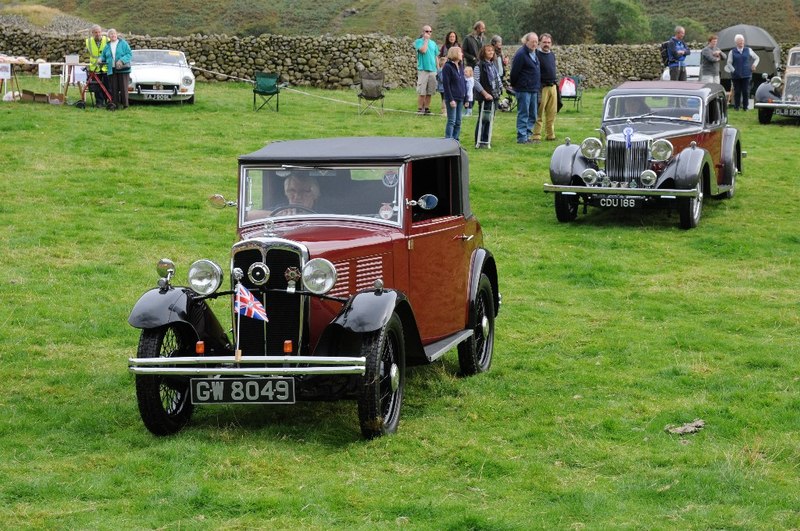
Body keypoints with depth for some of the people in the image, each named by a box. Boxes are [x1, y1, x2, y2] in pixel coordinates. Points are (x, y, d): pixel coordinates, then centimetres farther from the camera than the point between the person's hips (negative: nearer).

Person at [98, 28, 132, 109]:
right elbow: (103, 56, 26)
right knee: (114, 88, 0)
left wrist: (122, 60, -19)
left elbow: (129, 54, -6)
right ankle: (116, 104, 5)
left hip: (123, 69, -4)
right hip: (112, 70, 4)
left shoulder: (123, 43, 2)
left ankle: (124, 104, 2)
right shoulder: (107, 46, 15)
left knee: (123, 87, -5)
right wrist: (100, 59, 3)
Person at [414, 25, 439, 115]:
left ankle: (427, 108, 12)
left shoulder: (433, 43, 16)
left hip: (432, 70, 5)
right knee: (421, 92, -6)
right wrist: (426, 40, -7)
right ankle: (420, 109, 0)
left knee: (429, 92, 5)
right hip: (423, 69, -5)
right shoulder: (419, 41, 1)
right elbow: (423, 50, -18)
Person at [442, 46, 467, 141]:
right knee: (452, 121, -8)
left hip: (460, 98, 7)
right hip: (452, 98, -7)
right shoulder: (447, 67, -11)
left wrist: (465, 97, 12)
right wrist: (450, 99, -18)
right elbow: (446, 84, -14)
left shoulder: (460, 66, 13)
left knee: (458, 122, 9)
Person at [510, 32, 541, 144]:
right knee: (523, 114, -6)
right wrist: (514, 85, -6)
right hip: (523, 90, -9)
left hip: (534, 89, 9)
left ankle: (528, 135, 17)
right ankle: (522, 137, -3)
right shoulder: (521, 54, -14)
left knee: (532, 115, 11)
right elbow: (514, 72, -14)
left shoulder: (534, 53, 15)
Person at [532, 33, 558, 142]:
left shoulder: (552, 55, 14)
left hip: (552, 87, 7)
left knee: (552, 113, 10)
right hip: (542, 87, -7)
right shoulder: (536, 54, -9)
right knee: (539, 114, -6)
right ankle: (536, 136, -4)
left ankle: (550, 135, 17)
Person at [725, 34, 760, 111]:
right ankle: (736, 107, 8)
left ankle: (745, 107, 4)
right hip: (736, 75, -1)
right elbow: (729, 63, 5)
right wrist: (733, 70, -8)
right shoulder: (732, 52, 5)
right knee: (737, 92, -1)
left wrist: (754, 65, 2)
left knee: (746, 91, -3)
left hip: (746, 75, 1)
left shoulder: (748, 50, 9)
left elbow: (756, 58, 18)